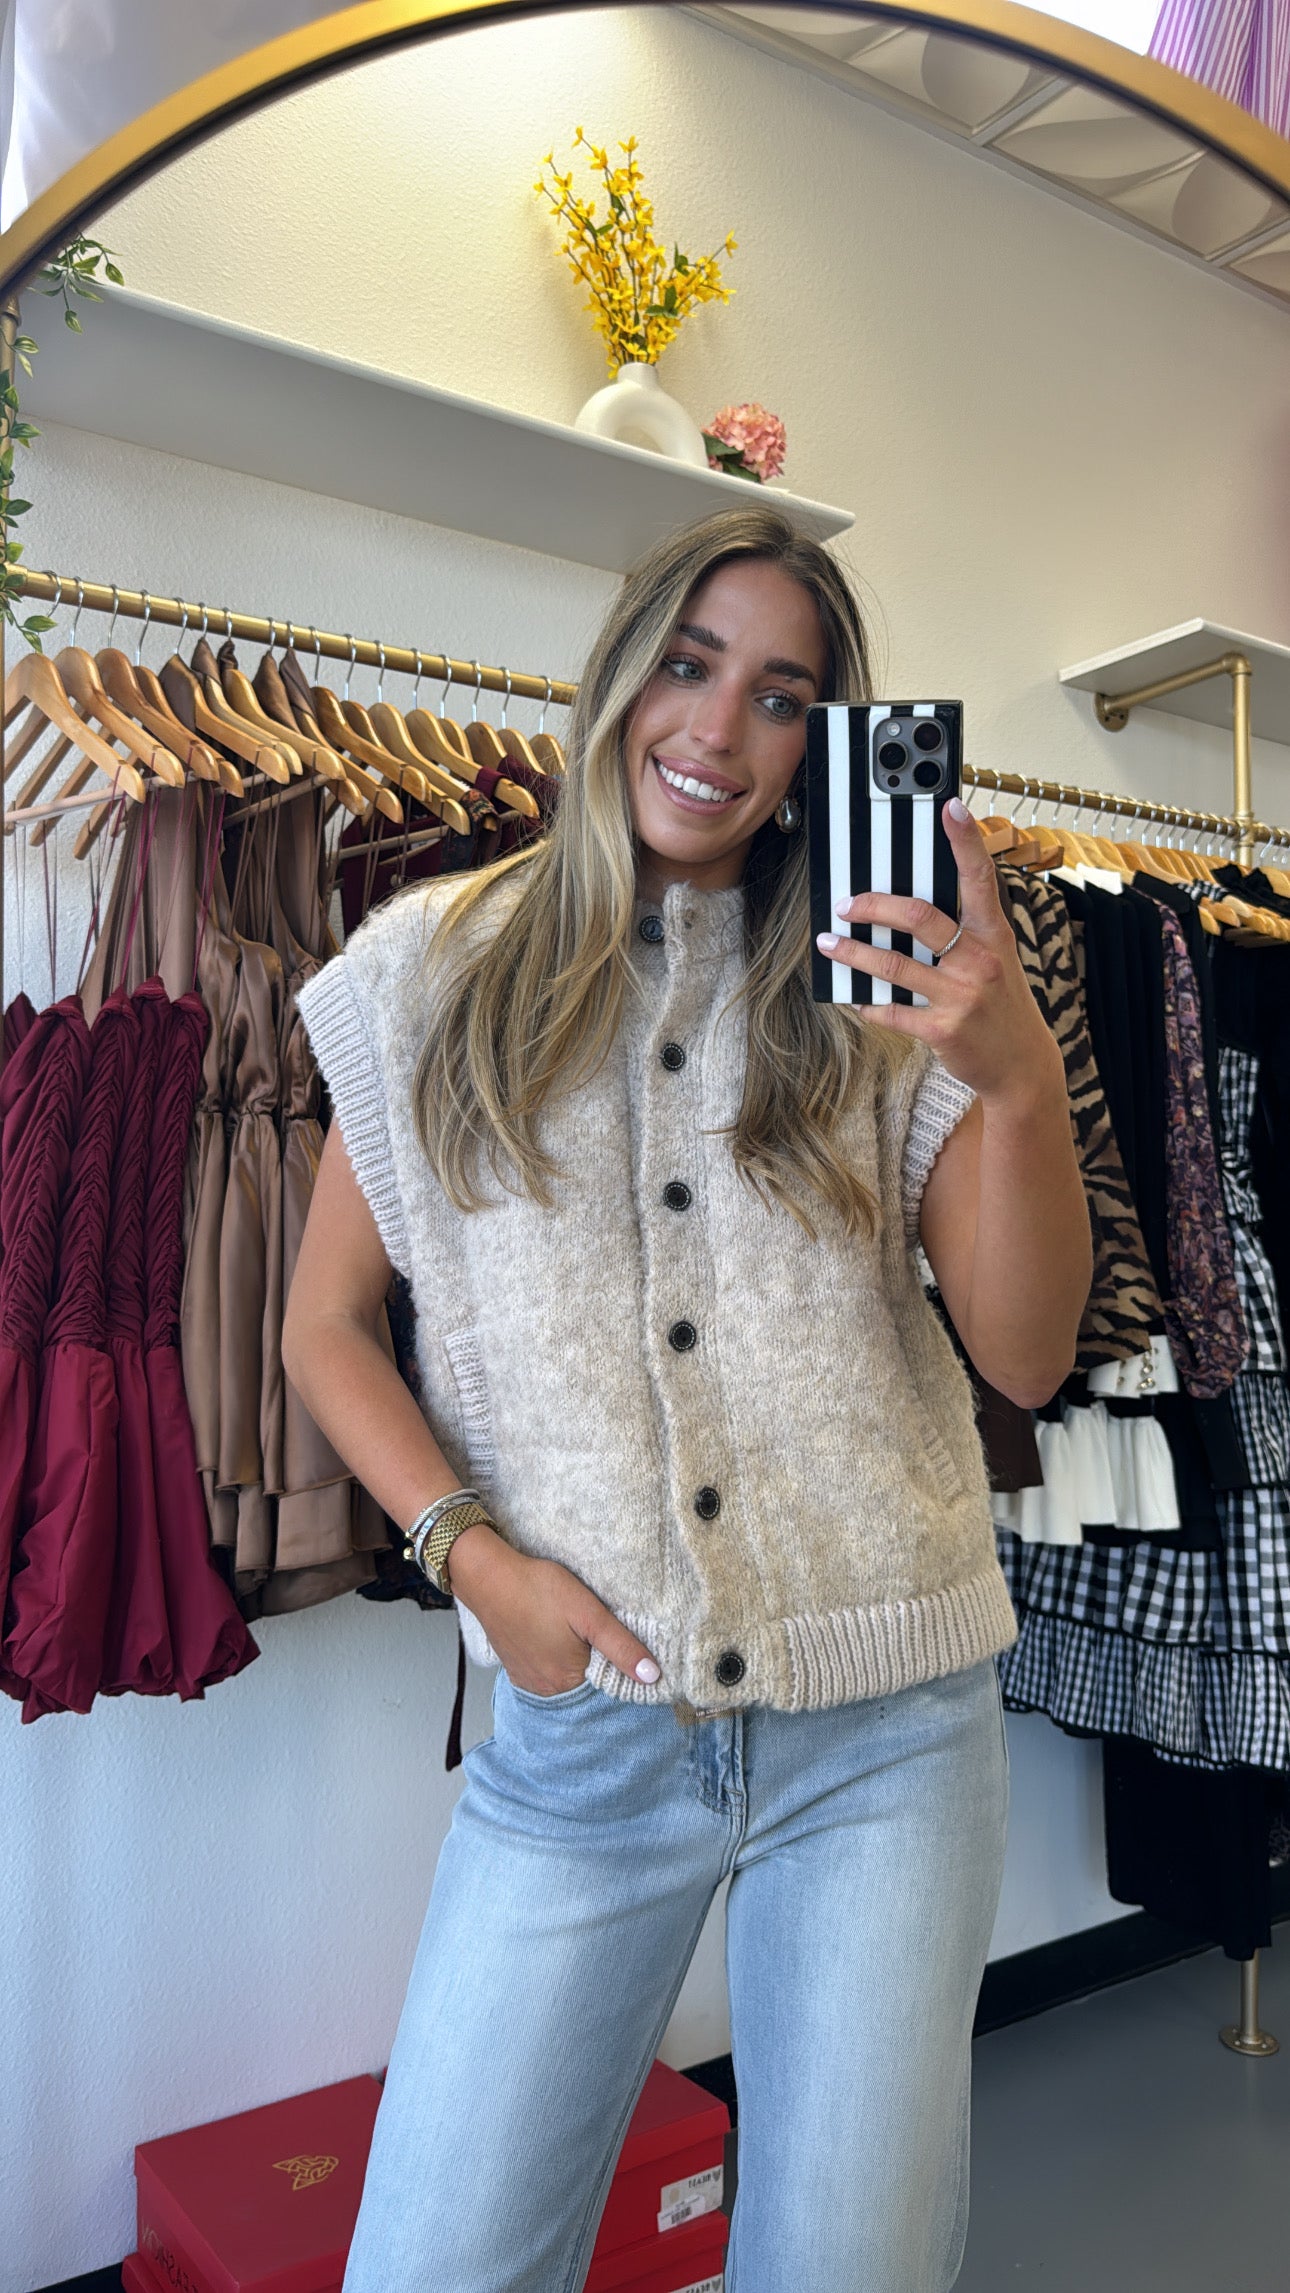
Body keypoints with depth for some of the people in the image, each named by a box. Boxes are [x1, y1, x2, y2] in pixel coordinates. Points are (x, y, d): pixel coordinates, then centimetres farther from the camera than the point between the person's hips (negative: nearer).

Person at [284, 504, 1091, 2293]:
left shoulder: (878, 1003, 2)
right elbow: (325, 1325, 5)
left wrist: (1021, 1080, -20)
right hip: (581, 1722, 0)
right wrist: (469, 1548, -9)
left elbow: (1025, 1355, -4)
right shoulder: (441, 969, 1)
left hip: (887, 1734, 1)